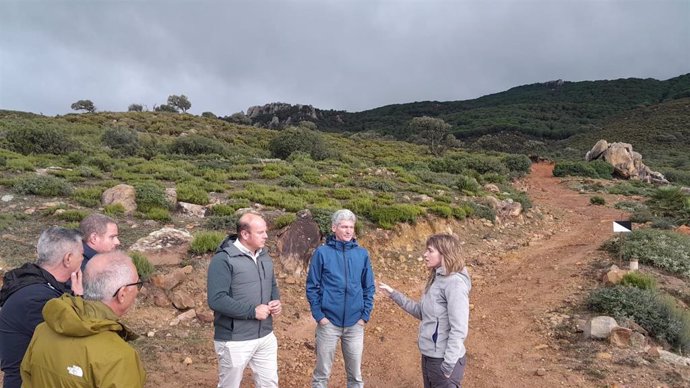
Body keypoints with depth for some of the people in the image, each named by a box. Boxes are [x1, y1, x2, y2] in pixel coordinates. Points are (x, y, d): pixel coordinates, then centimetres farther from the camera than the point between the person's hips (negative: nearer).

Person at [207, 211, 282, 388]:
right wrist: (252, 311, -23)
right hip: (235, 341, -7)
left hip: (266, 337, 7)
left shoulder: (264, 256, 7)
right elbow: (216, 300, -25)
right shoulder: (223, 259, -18)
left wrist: (276, 301, -3)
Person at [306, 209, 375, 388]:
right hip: (328, 322, -2)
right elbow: (312, 287, -3)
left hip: (355, 324, 2)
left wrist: (365, 315, 0)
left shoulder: (362, 254, 2)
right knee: (322, 373, 11)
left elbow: (369, 288, 7)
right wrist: (318, 315, -9)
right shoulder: (322, 252, -6)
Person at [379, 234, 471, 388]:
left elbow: (459, 330, -23)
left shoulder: (454, 283, -21)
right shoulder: (436, 279, 7)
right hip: (429, 356, 9)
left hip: (444, 360, -9)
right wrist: (394, 294, 11)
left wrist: (448, 365, -22)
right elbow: (421, 312, 15)